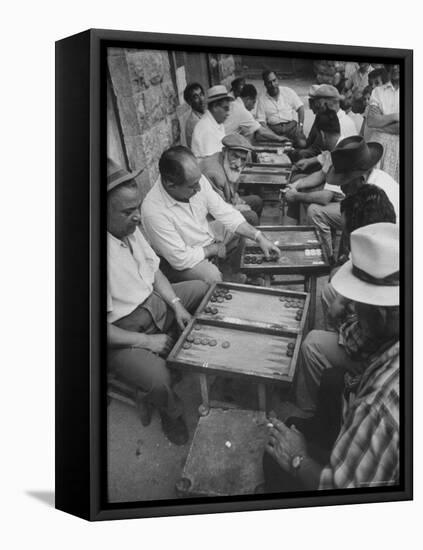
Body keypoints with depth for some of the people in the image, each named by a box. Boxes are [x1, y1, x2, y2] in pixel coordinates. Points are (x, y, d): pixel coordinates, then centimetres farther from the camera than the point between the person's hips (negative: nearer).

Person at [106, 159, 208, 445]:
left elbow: (152, 268, 10)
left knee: (208, 290, 12)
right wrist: (146, 341, -23)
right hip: (123, 332, -9)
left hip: (153, 302, 9)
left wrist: (177, 304, -2)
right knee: (159, 379, -30)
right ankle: (173, 415, 10)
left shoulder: (130, 227, -4)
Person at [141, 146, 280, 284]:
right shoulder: (153, 210, -36)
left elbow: (225, 212, -7)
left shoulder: (196, 180, -17)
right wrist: (215, 249, -16)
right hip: (185, 262, -7)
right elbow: (181, 259, -30)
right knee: (211, 276, -34)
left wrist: (260, 238, -14)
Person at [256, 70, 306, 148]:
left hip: (291, 124, 0)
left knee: (302, 143, -26)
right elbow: (261, 120, 1)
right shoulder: (262, 99, 6)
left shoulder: (288, 91, 9)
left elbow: (300, 108, 10)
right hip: (273, 128, 0)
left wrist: (300, 125, -4)